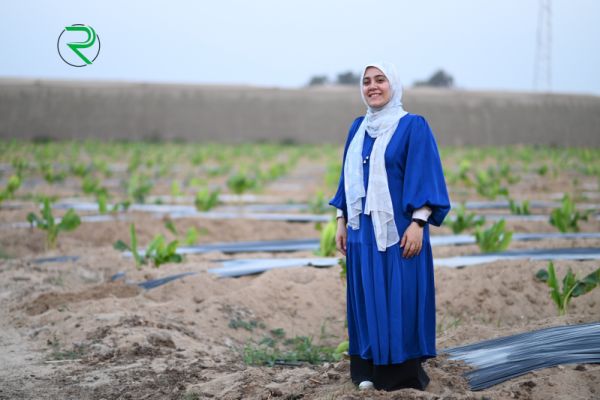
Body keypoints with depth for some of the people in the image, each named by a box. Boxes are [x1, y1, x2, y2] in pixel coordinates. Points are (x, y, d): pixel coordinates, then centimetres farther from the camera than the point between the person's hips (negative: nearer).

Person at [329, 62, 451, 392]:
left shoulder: (413, 126, -6)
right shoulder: (358, 128, 12)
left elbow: (425, 177, -11)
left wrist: (418, 224, -18)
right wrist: (342, 220, 12)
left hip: (397, 228, -6)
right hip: (363, 228, 6)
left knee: (400, 299, -2)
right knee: (367, 298, 8)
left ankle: (404, 372, 6)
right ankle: (370, 369, 16)